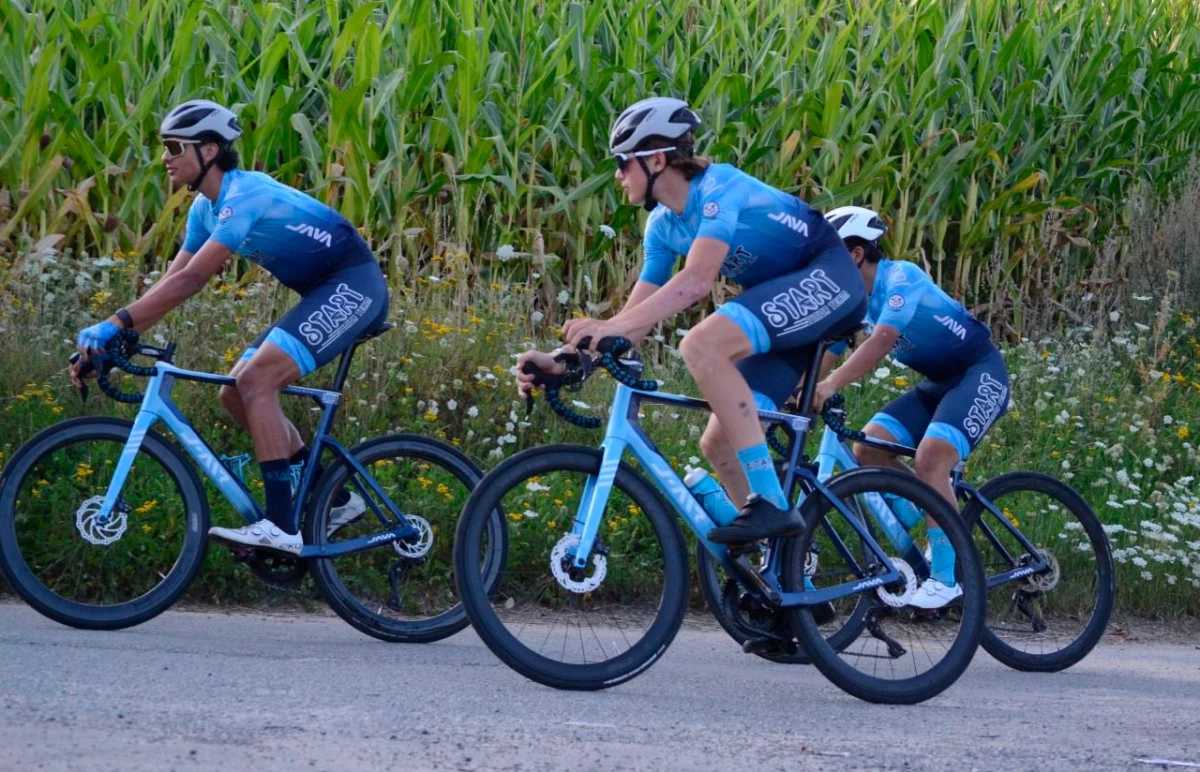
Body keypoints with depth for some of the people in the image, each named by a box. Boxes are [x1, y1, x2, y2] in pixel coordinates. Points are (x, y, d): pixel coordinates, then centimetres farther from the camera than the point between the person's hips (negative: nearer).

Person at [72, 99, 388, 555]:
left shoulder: (245, 198, -22)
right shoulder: (207, 208, 8)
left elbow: (188, 282, -31)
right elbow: (171, 284, 6)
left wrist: (115, 324, -34)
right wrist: (105, 341, -3)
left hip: (353, 285, -10)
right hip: (324, 294, 10)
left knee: (256, 380, -24)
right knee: (236, 395, 4)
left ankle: (280, 527, -27)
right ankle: (335, 501, 13)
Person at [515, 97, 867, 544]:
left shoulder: (718, 187, -19)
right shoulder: (664, 226, 7)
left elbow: (698, 280, -33)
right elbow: (637, 316, 6)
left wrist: (612, 326, -42)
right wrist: (560, 362, -7)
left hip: (828, 277, -9)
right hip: (786, 303, 9)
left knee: (701, 346, -30)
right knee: (718, 443, -1)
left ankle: (770, 504, -31)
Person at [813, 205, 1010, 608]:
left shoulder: (900, 279, -23)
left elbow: (881, 343, -36)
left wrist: (829, 385, -46)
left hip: (981, 374, -9)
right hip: (939, 382, 9)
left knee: (930, 459, -27)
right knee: (868, 449, -7)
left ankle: (947, 577, -22)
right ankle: (938, 529, 6)